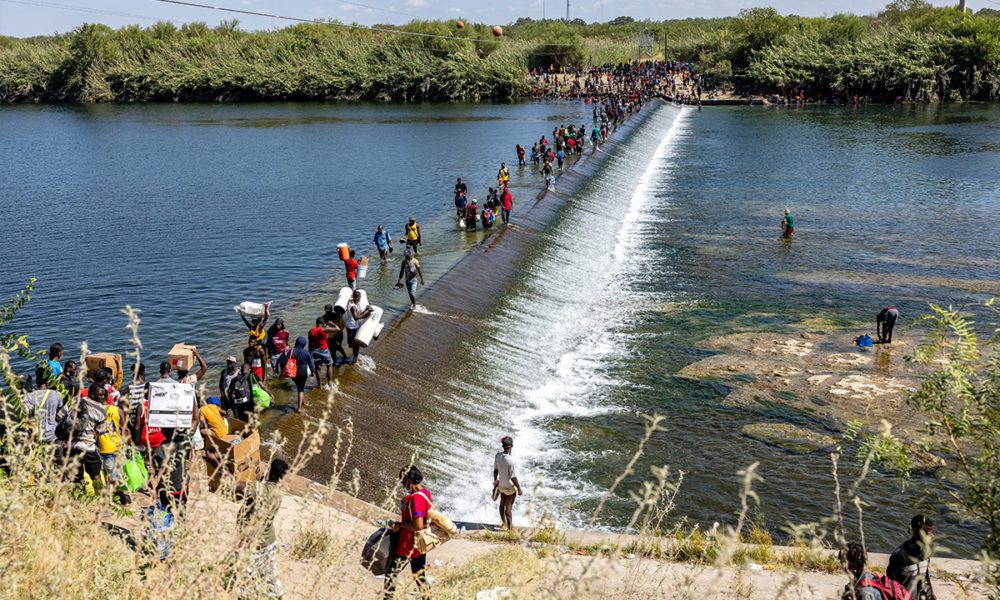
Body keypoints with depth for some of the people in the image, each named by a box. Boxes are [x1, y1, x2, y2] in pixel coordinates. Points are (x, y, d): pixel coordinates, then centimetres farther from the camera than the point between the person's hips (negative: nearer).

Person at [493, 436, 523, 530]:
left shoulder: (498, 455, -14)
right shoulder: (510, 460, -33)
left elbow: (495, 470, 0)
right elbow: (513, 477, -25)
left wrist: (495, 482, 15)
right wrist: (519, 489, -11)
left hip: (501, 485, 7)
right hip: (510, 487, -7)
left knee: (503, 503, 26)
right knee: (509, 507, 8)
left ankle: (503, 522, 46)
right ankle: (510, 527, 24)